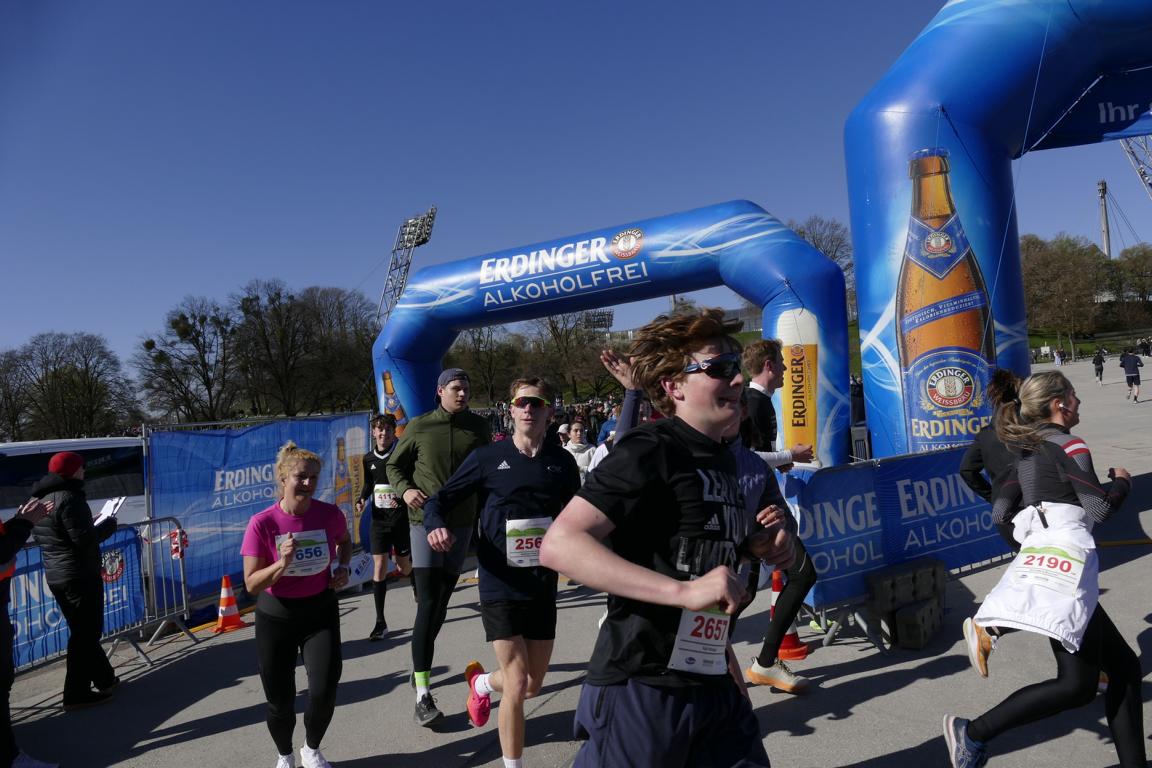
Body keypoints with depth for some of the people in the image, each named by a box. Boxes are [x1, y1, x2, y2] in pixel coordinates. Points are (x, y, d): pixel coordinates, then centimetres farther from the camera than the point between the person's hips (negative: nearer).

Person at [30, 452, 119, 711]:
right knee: (86, 633, 0)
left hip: (56, 575, 10)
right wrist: (108, 525, -6)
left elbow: (41, 537, 20)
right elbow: (84, 539, -23)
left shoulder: (39, 500, 12)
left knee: (83, 631, 18)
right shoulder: (68, 497, -19)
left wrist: (94, 525, 16)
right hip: (80, 576, -10)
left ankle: (104, 678, 29)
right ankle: (76, 693, 5)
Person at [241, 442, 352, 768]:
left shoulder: (330, 514, -13)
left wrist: (342, 567, -4)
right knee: (280, 701, 8)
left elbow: (345, 541, 13)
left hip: (321, 611, 1)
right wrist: (282, 564, -31)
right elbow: (252, 585, -16)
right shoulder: (262, 523, -20)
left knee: (324, 690, -9)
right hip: (276, 617, -1)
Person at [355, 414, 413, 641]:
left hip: (401, 518, -3)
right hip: (379, 520, 3)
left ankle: (417, 588, 46)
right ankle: (380, 621, 4)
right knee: (379, 567, -4)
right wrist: (362, 500, 3)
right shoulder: (369, 458, 5)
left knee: (404, 566, 10)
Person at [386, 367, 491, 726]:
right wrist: (405, 490, -11)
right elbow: (394, 465, 8)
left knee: (441, 603, 14)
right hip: (425, 521, -3)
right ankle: (423, 695, -7)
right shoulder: (419, 426, -2)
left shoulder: (478, 427, 2)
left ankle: (421, 668, 36)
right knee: (428, 604, -10)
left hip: (461, 522, 3)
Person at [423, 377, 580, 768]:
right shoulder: (487, 457, -8)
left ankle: (481, 683, 50)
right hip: (500, 588, -3)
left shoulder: (562, 462, 0)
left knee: (533, 685, 16)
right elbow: (439, 500, -3)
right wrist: (435, 526, -23)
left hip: (543, 589, 4)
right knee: (516, 685, -2)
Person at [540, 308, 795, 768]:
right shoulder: (648, 450, -16)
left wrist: (755, 545, 6)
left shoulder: (723, 458, 10)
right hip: (642, 687, -7)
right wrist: (683, 590, -29)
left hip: (714, 683, 8)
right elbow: (559, 545, -25)